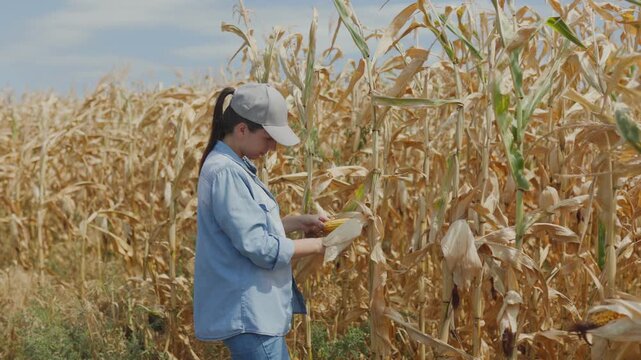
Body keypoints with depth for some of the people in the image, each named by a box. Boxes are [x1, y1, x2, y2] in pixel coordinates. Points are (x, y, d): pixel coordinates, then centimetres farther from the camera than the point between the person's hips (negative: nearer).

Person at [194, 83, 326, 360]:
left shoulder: (235, 166, 12)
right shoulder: (225, 172, -20)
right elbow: (261, 248, -22)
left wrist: (298, 222, 8)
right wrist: (318, 245, -11)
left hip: (255, 310, 11)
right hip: (247, 314, -10)